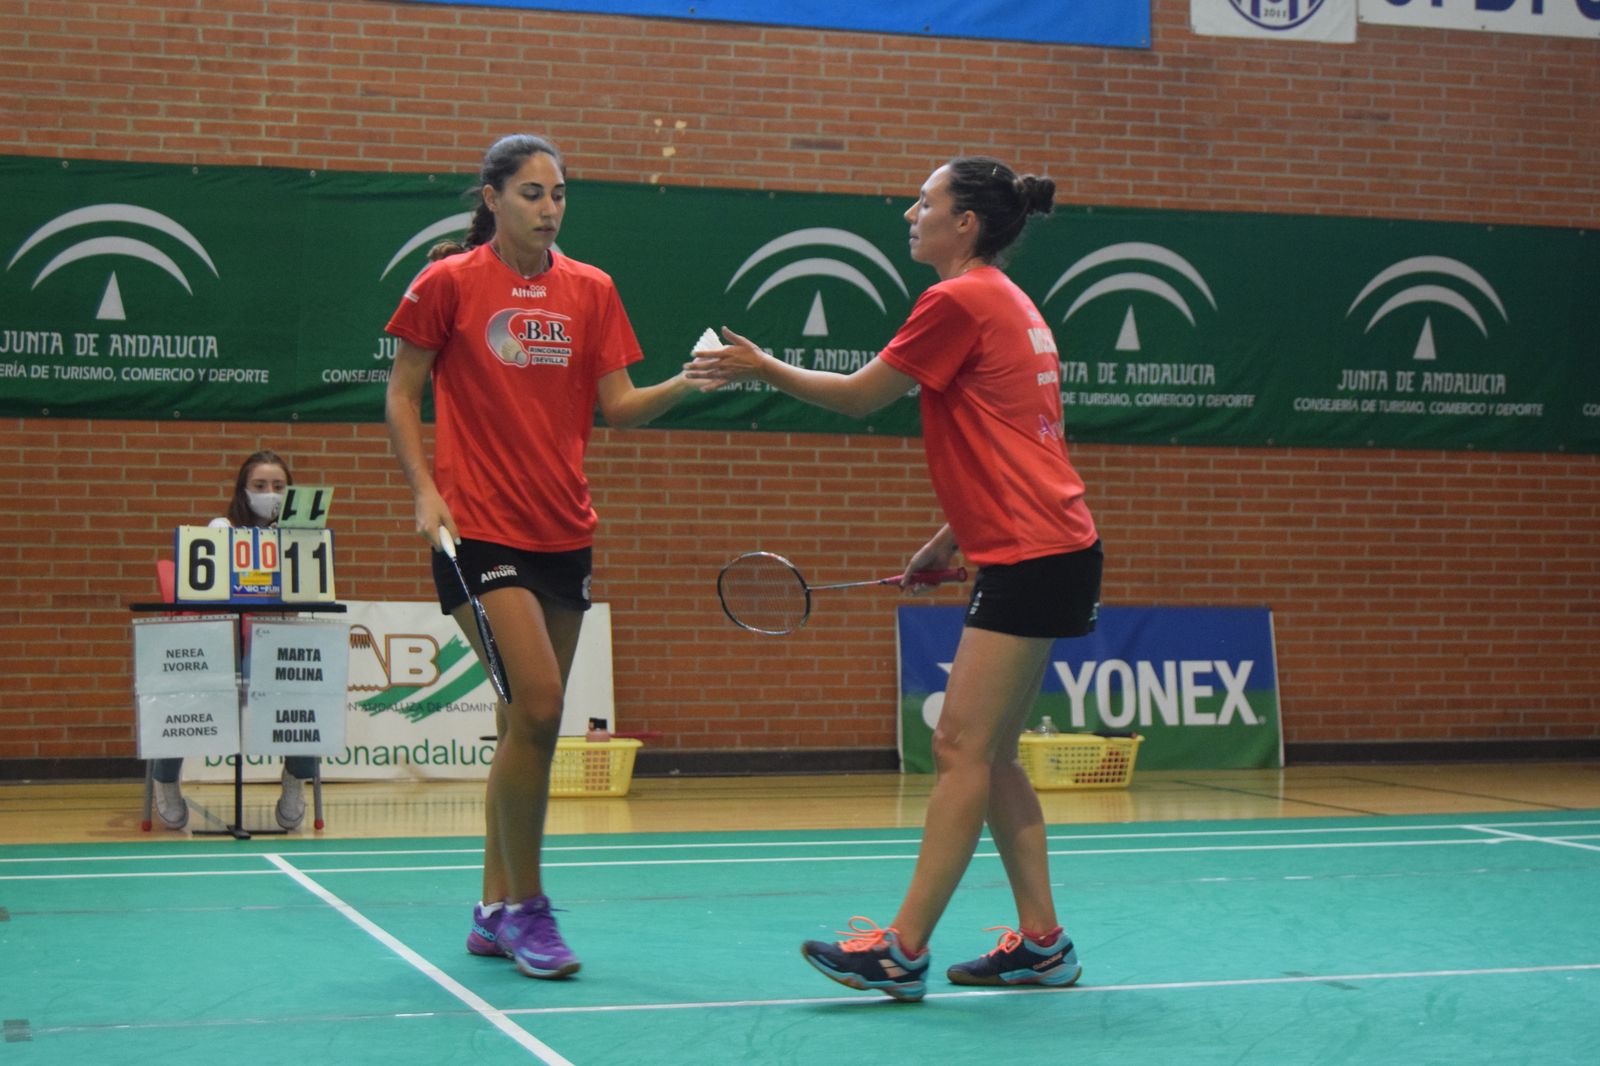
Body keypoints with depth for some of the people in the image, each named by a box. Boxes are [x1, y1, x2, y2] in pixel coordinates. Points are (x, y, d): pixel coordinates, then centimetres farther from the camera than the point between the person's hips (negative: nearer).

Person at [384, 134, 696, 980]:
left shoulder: (590, 291, 8)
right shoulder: (449, 283, -2)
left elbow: (617, 406, 4)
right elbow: (401, 396, 3)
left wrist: (686, 383, -14)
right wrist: (425, 491, -9)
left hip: (565, 531, 5)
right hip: (480, 529, -5)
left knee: (528, 721, 9)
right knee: (537, 706, -16)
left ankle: (494, 911, 20)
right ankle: (525, 908, -2)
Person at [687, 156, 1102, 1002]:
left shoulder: (959, 301, -10)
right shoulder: (1006, 304, 18)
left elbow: (859, 396, -4)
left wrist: (761, 368, 9)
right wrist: (951, 539, 22)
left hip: (1033, 556, -10)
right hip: (1041, 551, 10)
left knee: (962, 750, -10)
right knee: (987, 755, 11)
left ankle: (903, 951, -9)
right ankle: (1041, 942, 14)